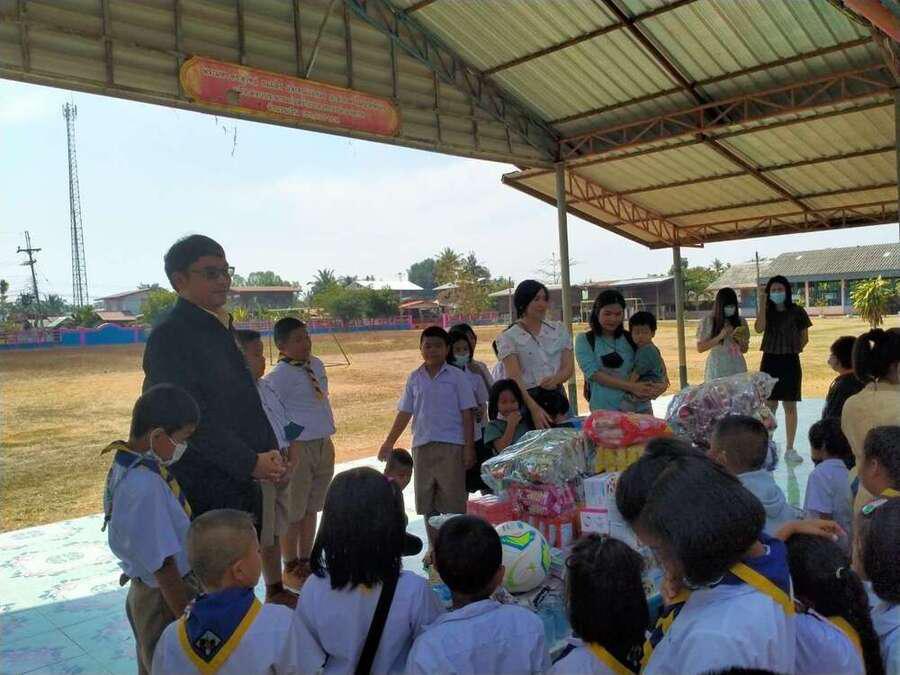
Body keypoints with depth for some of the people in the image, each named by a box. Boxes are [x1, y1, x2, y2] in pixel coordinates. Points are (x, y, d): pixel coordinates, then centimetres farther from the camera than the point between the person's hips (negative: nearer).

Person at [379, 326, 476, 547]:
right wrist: (389, 443, 9)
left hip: (451, 445, -4)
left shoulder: (457, 377, -2)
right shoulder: (414, 378, 8)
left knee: (452, 499, 0)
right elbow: (404, 413, 11)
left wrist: (469, 447, -8)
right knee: (426, 500, 11)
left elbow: (467, 414, -3)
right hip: (422, 446, 4)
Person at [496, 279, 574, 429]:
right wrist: (534, 408, -24)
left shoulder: (559, 330, 11)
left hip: (557, 397, 3)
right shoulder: (508, 337, -1)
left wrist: (555, 379, -18)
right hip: (526, 400, -3)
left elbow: (569, 367, 6)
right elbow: (514, 377, -11)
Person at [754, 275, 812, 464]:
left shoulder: (797, 311, -1)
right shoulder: (766, 311, 3)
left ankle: (790, 449, 13)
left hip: (790, 363, -1)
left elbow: (804, 337, 7)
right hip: (770, 361, 1)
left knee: (790, 406, 4)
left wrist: (793, 350, -2)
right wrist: (762, 303, -17)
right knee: (770, 406, 6)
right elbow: (759, 328, -17)